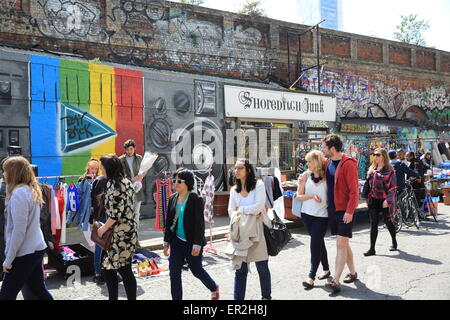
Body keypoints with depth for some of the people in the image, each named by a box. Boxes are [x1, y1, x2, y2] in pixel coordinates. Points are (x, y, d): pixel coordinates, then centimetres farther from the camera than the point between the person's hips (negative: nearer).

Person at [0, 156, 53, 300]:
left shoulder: (18, 193, -18)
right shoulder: (31, 190, 9)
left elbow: (19, 230, -20)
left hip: (24, 253, -8)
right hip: (36, 248, 9)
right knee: (39, 290, 15)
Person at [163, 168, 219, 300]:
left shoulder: (195, 199, -14)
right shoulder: (172, 198, 4)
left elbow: (199, 223, -16)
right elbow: (169, 221, 10)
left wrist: (197, 244, -18)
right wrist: (166, 242, 11)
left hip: (192, 243, -5)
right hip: (177, 241, 5)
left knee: (197, 270, 11)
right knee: (174, 272, 5)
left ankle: (214, 288, 39)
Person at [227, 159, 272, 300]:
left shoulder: (258, 184, -5)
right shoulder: (234, 190, 8)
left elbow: (259, 206, -15)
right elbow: (231, 211, 3)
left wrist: (240, 210, -5)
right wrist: (250, 213, -11)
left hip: (257, 232, -3)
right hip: (240, 233, 3)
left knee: (262, 268, 9)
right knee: (240, 269, 6)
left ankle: (266, 296, 29)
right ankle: (238, 298, 16)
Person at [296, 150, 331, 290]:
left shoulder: (327, 176, -6)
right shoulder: (305, 175, 2)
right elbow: (299, 196, 2)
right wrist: (311, 196, -11)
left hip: (322, 215, -3)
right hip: (307, 214, 3)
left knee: (315, 244, -6)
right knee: (319, 242, 16)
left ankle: (311, 276, 2)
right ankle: (326, 269, 33)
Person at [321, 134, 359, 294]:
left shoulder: (348, 164, -15)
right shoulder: (327, 162, 8)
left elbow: (354, 190, -17)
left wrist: (349, 211, -21)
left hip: (345, 211, -8)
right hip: (332, 209, 8)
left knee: (341, 244, -7)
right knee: (343, 243, 17)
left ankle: (335, 280, -6)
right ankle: (352, 272, 32)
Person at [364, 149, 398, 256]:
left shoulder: (389, 169, -7)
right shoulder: (372, 169, 11)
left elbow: (393, 186, -11)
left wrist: (387, 200, -18)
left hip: (385, 200, -4)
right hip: (373, 199, 4)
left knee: (388, 221, 11)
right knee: (373, 224, 0)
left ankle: (394, 243, 36)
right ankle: (372, 249, 1)